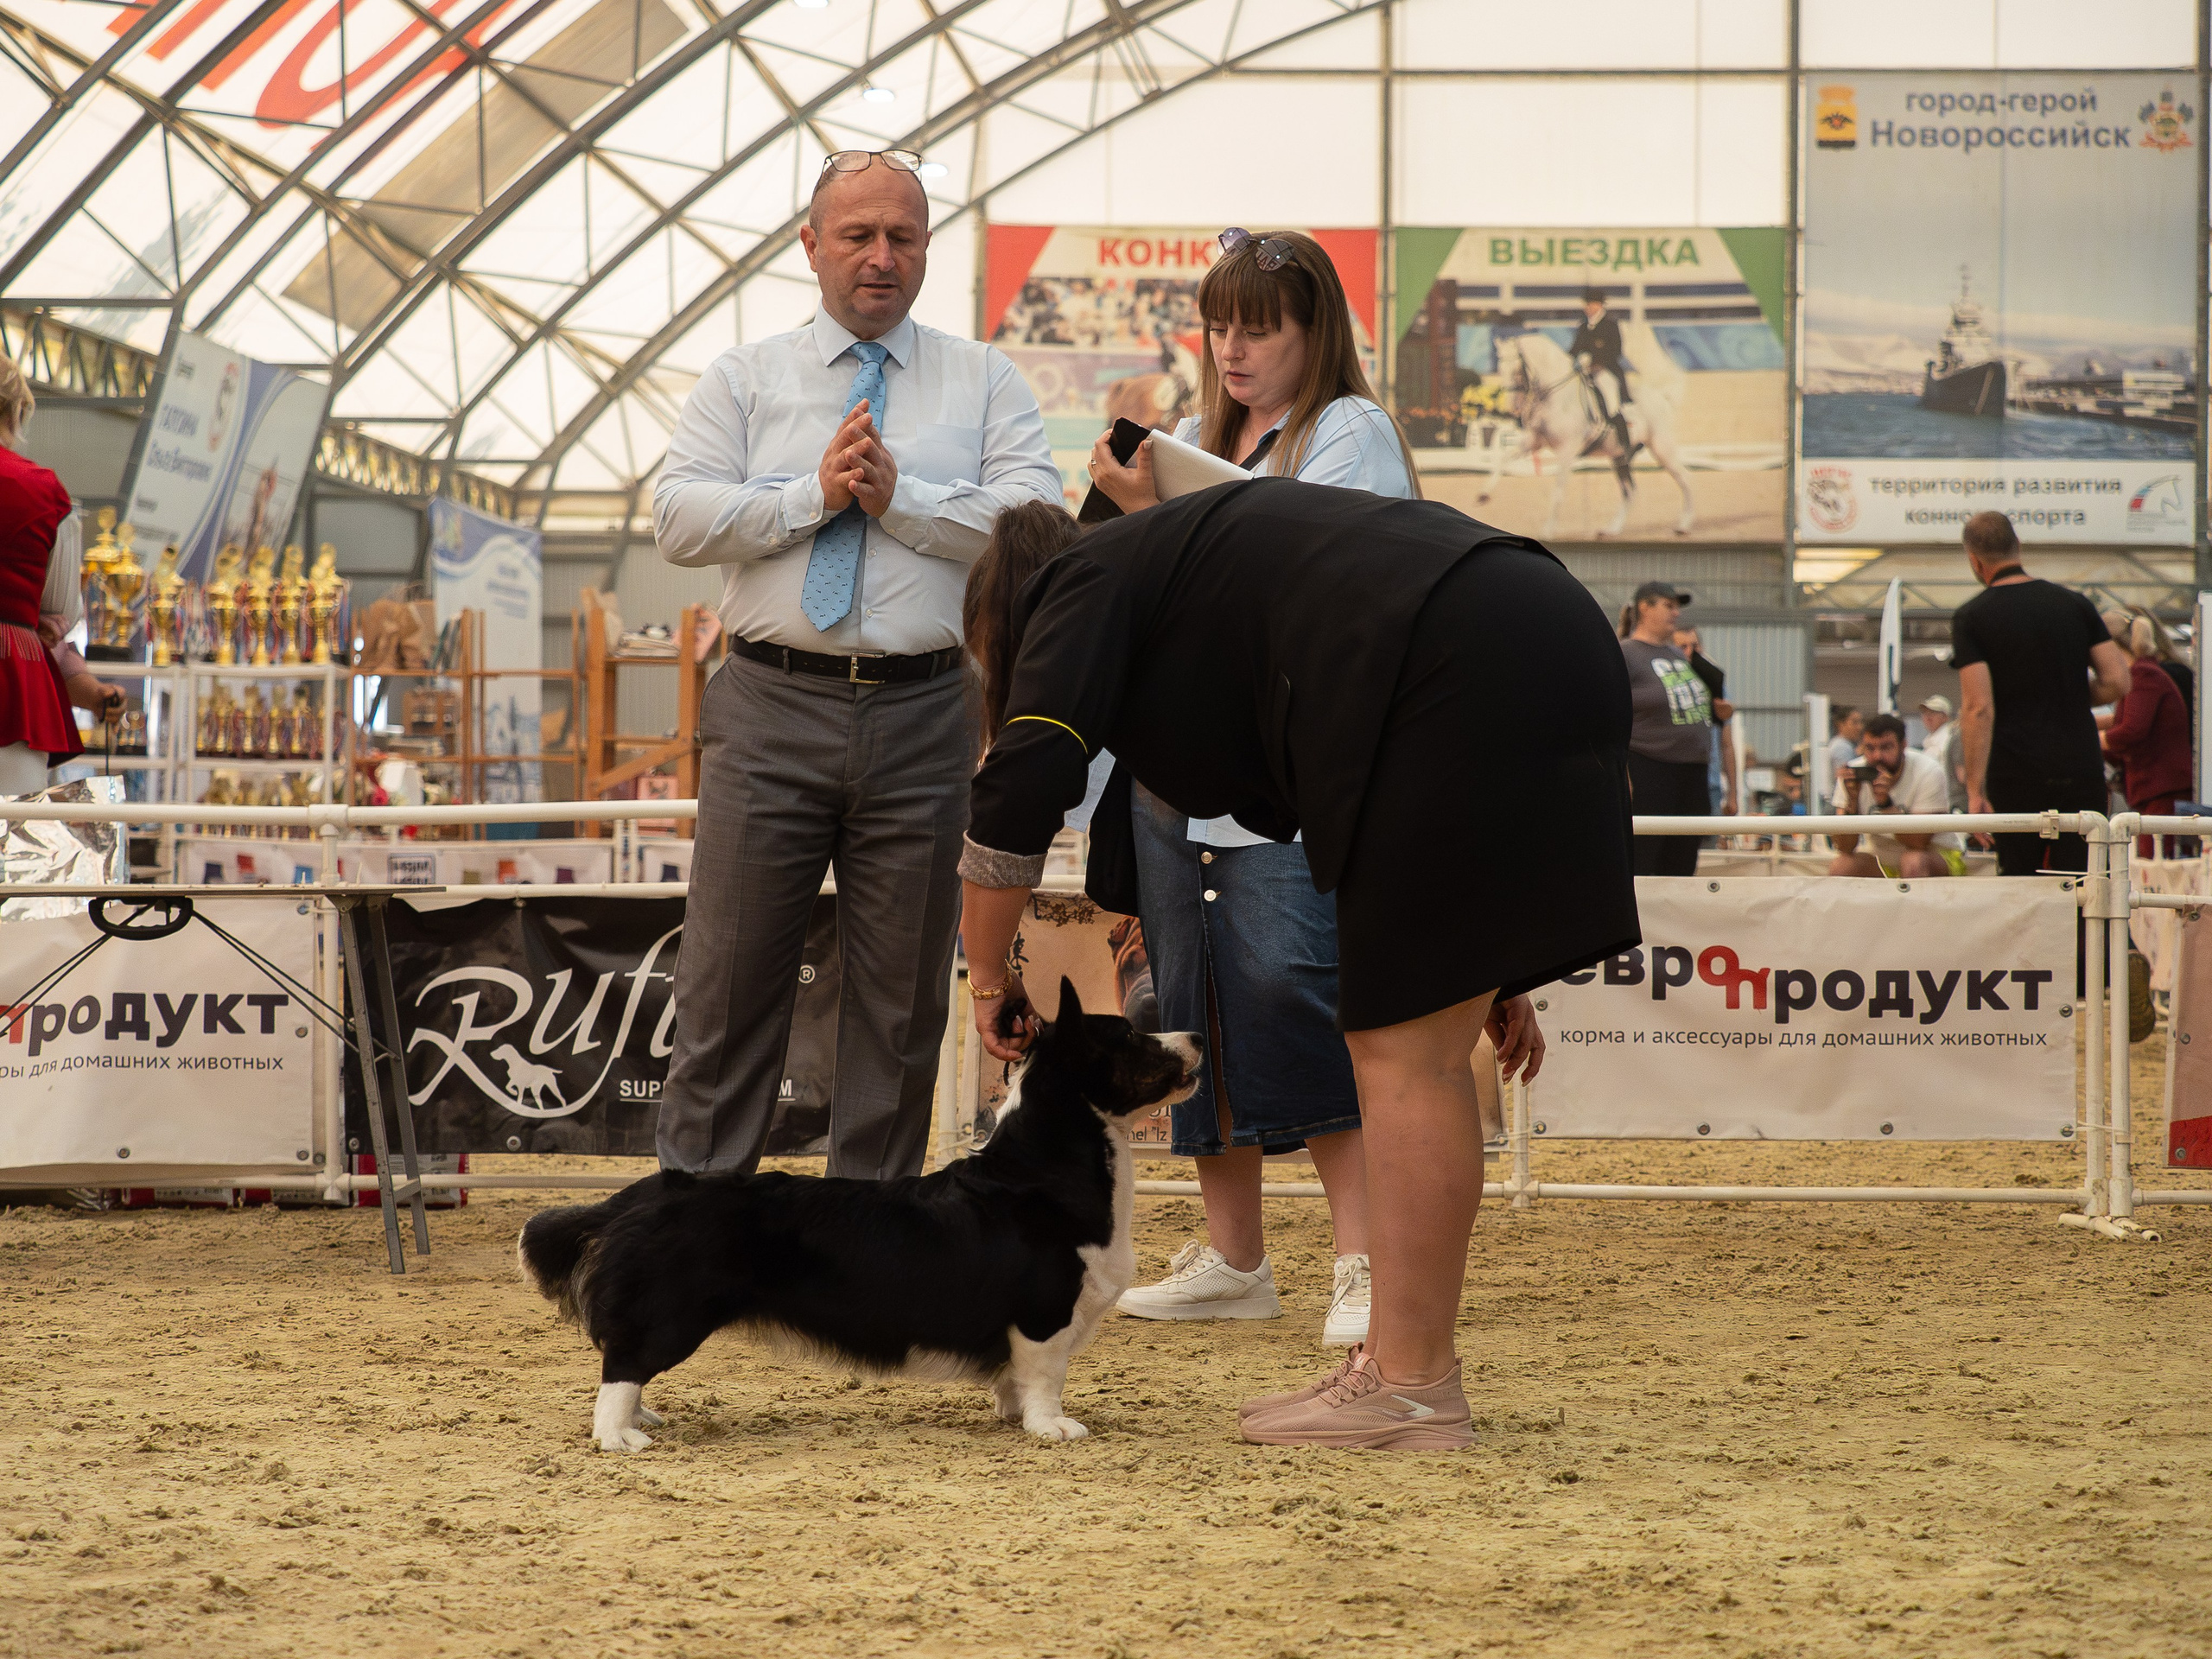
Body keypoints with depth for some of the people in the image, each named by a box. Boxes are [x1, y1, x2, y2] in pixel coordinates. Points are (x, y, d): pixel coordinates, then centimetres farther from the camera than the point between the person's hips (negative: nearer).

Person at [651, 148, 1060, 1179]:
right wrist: (815, 494, -11)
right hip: (772, 709, -1)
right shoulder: (743, 379, 11)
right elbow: (679, 517, -2)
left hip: (922, 718, 1)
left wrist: (899, 495, -12)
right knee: (731, 979, 0)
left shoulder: (984, 383, 10)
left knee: (903, 997, 6)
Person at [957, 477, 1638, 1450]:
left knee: (1404, 1051, -7)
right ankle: (1400, 1360, 14)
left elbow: (1020, 792, -7)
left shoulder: (1081, 589, 9)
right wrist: (1489, 964, 30)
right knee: (1417, 1048, 12)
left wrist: (990, 980, 7)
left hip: (1464, 677, -9)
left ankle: (1412, 1390, -7)